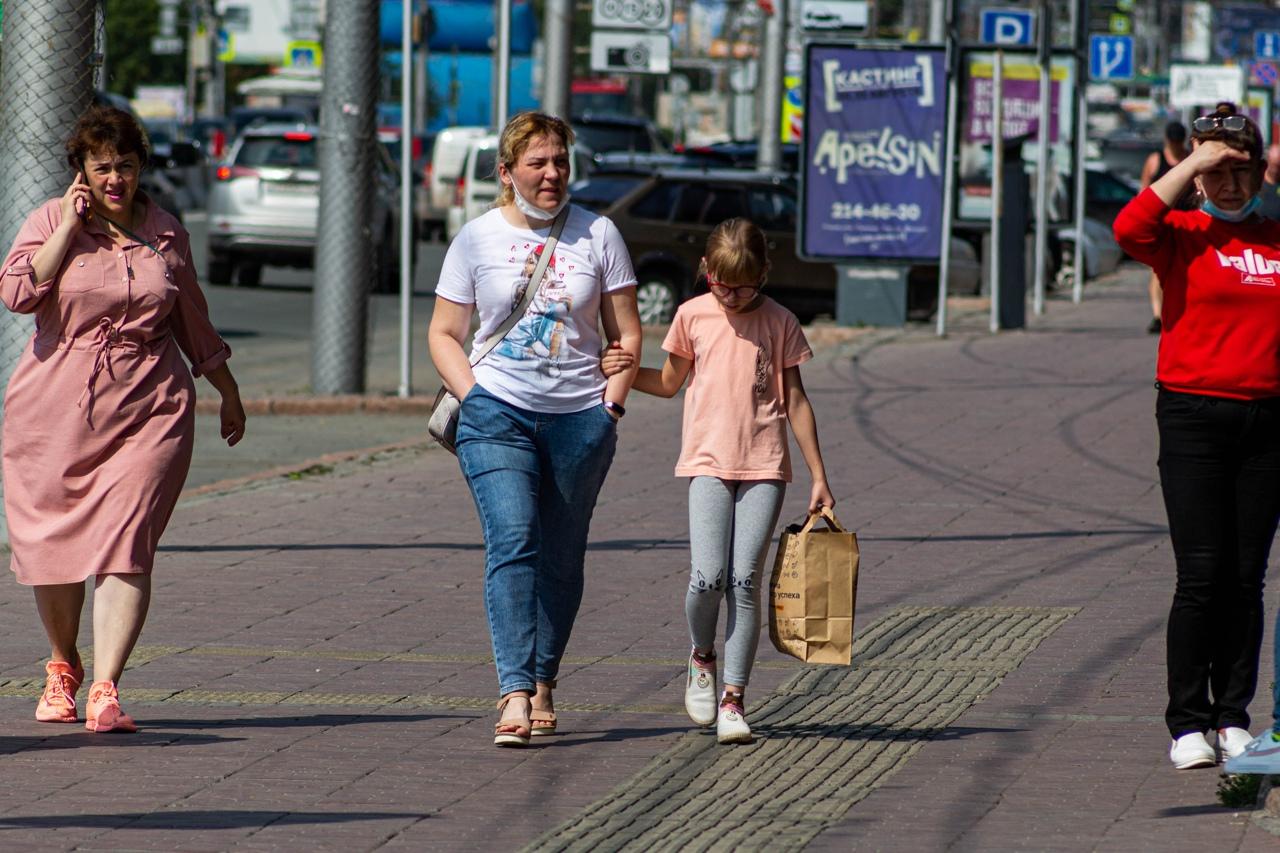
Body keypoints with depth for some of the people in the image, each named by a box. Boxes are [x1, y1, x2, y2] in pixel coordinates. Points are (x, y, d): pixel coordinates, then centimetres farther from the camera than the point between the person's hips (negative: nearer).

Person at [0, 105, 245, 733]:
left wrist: (227, 392, 29)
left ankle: (105, 691, -18)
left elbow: (192, 322, 23)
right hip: (54, 412, 0)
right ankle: (62, 669, 32)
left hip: (148, 413, 0)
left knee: (126, 547, -13)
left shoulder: (165, 233, 10)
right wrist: (72, 225, -13)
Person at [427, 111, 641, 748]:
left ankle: (543, 681, 22)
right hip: (498, 415, -2)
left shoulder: (597, 235, 6)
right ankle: (514, 693, -25)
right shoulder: (478, 238, 5)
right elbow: (444, 332, 9)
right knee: (512, 543, -17)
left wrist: (612, 403, -2)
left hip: (581, 419, 2)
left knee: (561, 559, 7)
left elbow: (626, 332, 10)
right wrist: (475, 398, -5)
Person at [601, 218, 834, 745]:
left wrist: (818, 477, 8)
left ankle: (734, 698, -3)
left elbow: (795, 400, 8)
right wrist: (624, 371, 0)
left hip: (764, 465, 0)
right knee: (707, 578, -13)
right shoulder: (693, 316, 5)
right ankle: (701, 657, 17)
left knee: (745, 581, -7)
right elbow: (671, 382, 19)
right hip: (708, 462, 0)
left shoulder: (779, 323, 4)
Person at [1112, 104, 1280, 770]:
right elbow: (1130, 229, -22)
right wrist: (1193, 163, -14)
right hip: (1193, 415, -3)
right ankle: (1188, 723, -1)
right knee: (1201, 575, -7)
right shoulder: (1183, 236, 0)